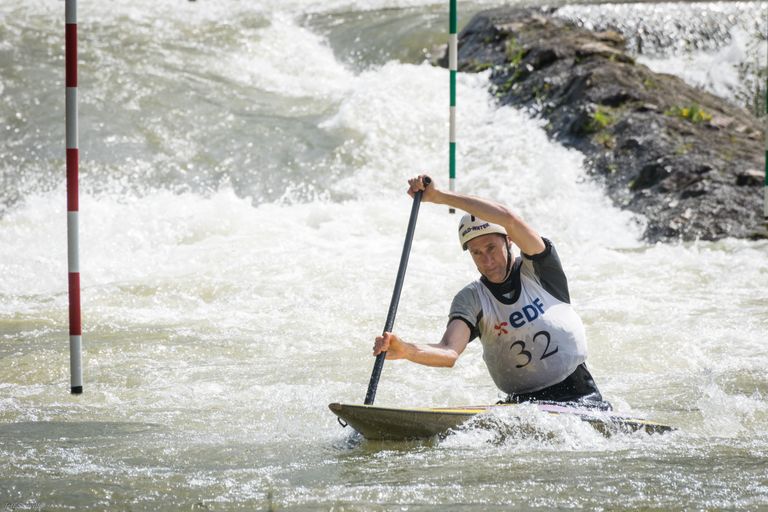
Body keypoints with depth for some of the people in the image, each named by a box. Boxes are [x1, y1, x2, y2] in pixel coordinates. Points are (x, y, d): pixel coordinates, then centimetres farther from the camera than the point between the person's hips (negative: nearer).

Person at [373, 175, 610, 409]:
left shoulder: (538, 269, -1)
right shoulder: (470, 299, 3)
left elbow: (508, 219, -19)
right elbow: (449, 352, -15)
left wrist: (441, 196, -21)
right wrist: (406, 350, -37)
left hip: (579, 394, -2)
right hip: (522, 402, 2)